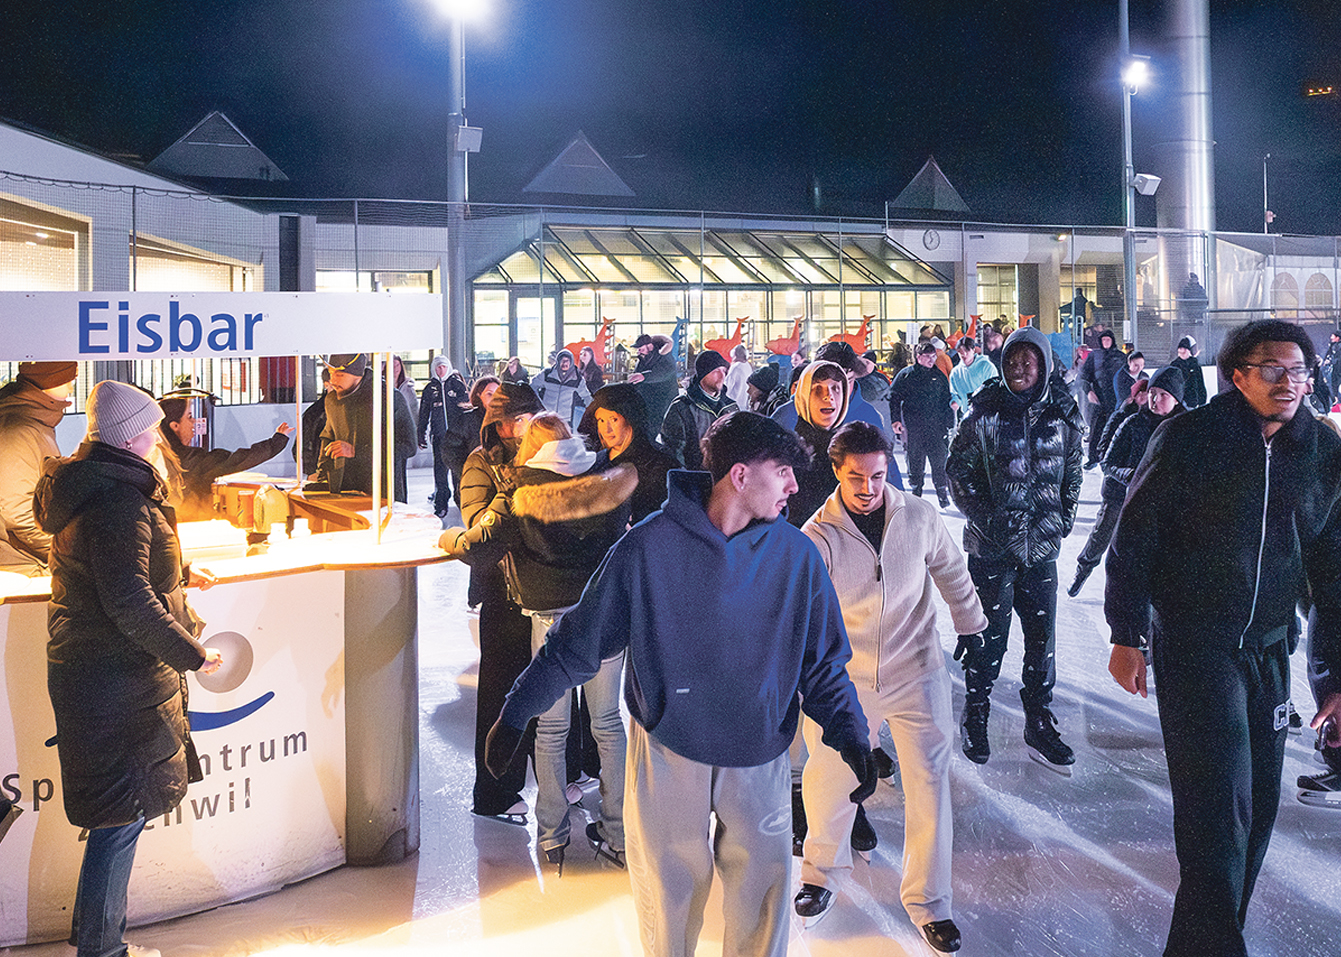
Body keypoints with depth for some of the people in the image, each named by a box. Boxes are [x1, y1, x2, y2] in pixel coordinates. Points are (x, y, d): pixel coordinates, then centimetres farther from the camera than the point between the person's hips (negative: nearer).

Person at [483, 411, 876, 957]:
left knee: (762, 893, 10)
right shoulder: (649, 547, -12)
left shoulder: (797, 556, -5)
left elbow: (822, 661, 3)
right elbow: (580, 640, -5)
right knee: (669, 892, 14)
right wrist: (515, 713, -6)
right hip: (667, 752, -1)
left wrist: (850, 735, -10)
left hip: (759, 757, 2)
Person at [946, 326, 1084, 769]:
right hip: (991, 544, -3)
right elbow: (958, 471, -2)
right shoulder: (985, 412, -6)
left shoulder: (1063, 413, 3)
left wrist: (1063, 518, 4)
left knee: (1042, 635, 8)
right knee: (987, 634, 4)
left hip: (1042, 543, 3)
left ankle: (1039, 724, 21)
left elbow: (1073, 472, 15)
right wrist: (986, 517, -11)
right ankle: (974, 719, 21)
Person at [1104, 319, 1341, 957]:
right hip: (1193, 644, -5)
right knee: (1219, 807, -9)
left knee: (1258, 807, 11)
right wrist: (1128, 635, -6)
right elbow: (1135, 537, -5)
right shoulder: (1190, 439, -10)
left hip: (1268, 647, 5)